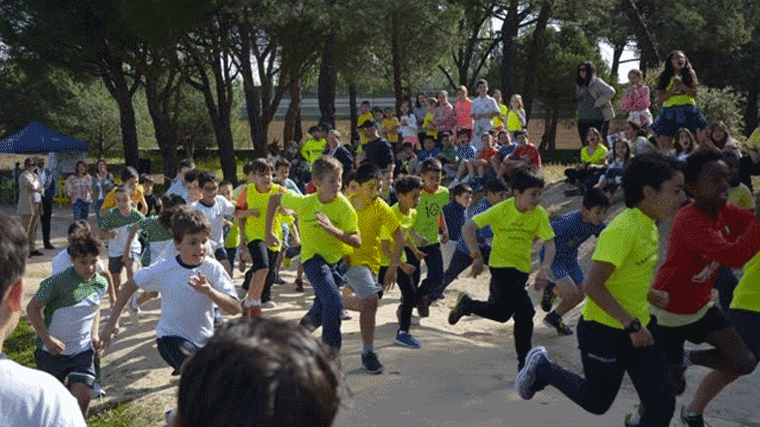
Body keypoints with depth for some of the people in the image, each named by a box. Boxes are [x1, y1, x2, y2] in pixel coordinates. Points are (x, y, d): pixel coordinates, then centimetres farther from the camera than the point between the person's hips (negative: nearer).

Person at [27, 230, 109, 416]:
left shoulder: (101, 284, -1)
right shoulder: (58, 282, -18)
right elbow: (32, 308, -11)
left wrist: (94, 336, 5)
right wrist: (47, 339, -18)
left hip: (82, 351, 3)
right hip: (53, 350, -3)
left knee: (83, 397, -10)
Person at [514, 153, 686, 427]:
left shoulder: (650, 226, 4)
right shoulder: (623, 229, -25)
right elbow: (593, 285, -30)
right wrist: (631, 324, -29)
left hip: (639, 326, 8)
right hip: (605, 331, -8)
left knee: (663, 404, 0)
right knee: (597, 402, 13)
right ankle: (541, 367, 33)